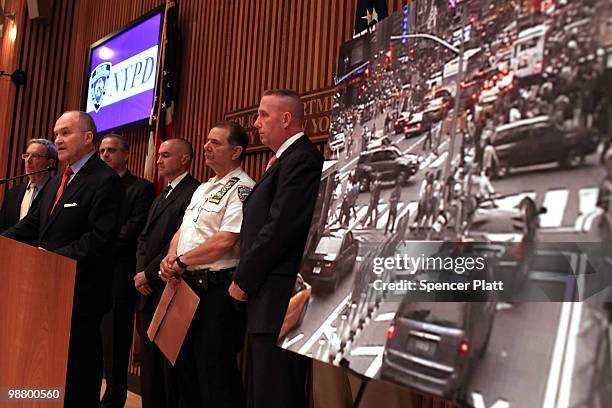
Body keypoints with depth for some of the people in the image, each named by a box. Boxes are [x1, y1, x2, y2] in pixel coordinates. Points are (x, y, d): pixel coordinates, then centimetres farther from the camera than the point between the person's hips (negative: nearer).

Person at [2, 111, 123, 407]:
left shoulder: (105, 180, -13)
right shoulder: (57, 182, 18)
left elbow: (100, 238, -21)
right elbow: (33, 224, 14)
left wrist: (55, 258, -25)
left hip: (80, 293, -8)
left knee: (78, 384, 3)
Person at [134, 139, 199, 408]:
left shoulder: (194, 192, -11)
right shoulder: (161, 197, 21)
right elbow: (144, 238, 17)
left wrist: (150, 274, -12)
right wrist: (140, 271, 0)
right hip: (150, 289, 9)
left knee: (171, 363, -2)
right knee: (149, 361, 15)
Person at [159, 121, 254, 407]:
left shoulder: (241, 188, -11)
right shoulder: (203, 189, 19)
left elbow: (225, 241, -20)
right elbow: (182, 230, 19)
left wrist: (182, 262, -11)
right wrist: (171, 257, -2)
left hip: (216, 288, -9)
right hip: (188, 285, 9)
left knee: (214, 371, -3)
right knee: (185, 364, 17)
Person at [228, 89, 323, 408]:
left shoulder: (301, 159, -12)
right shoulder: (289, 159, 20)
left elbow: (281, 227, -20)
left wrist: (243, 280, -12)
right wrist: (247, 280, 10)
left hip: (280, 301, -10)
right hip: (271, 302, 10)